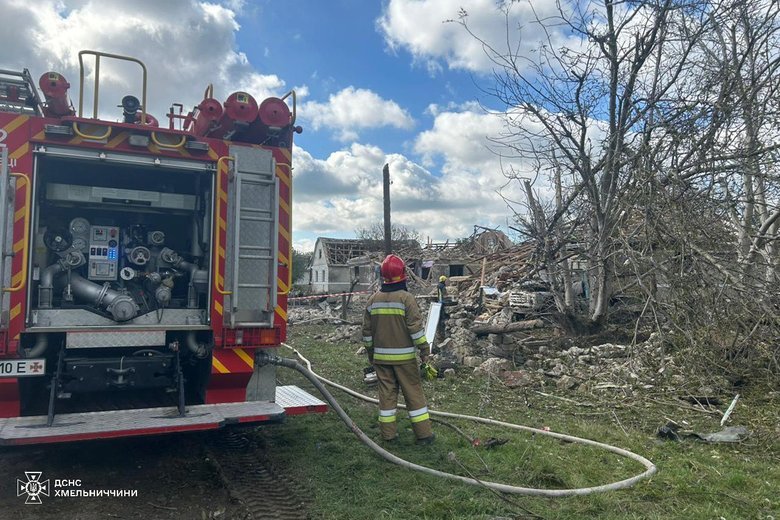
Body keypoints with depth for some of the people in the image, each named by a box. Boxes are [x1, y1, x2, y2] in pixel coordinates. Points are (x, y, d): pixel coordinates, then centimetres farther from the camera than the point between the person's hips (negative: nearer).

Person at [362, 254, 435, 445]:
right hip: (404, 356, -4)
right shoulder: (406, 298, -11)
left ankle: (388, 433, 15)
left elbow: (367, 330, 9)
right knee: (413, 393, 4)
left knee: (387, 393, 10)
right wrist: (424, 349, -5)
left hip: (381, 356, 4)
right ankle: (423, 433, 10)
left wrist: (370, 352, 19)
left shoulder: (373, 299, 4)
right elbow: (416, 327, -14)